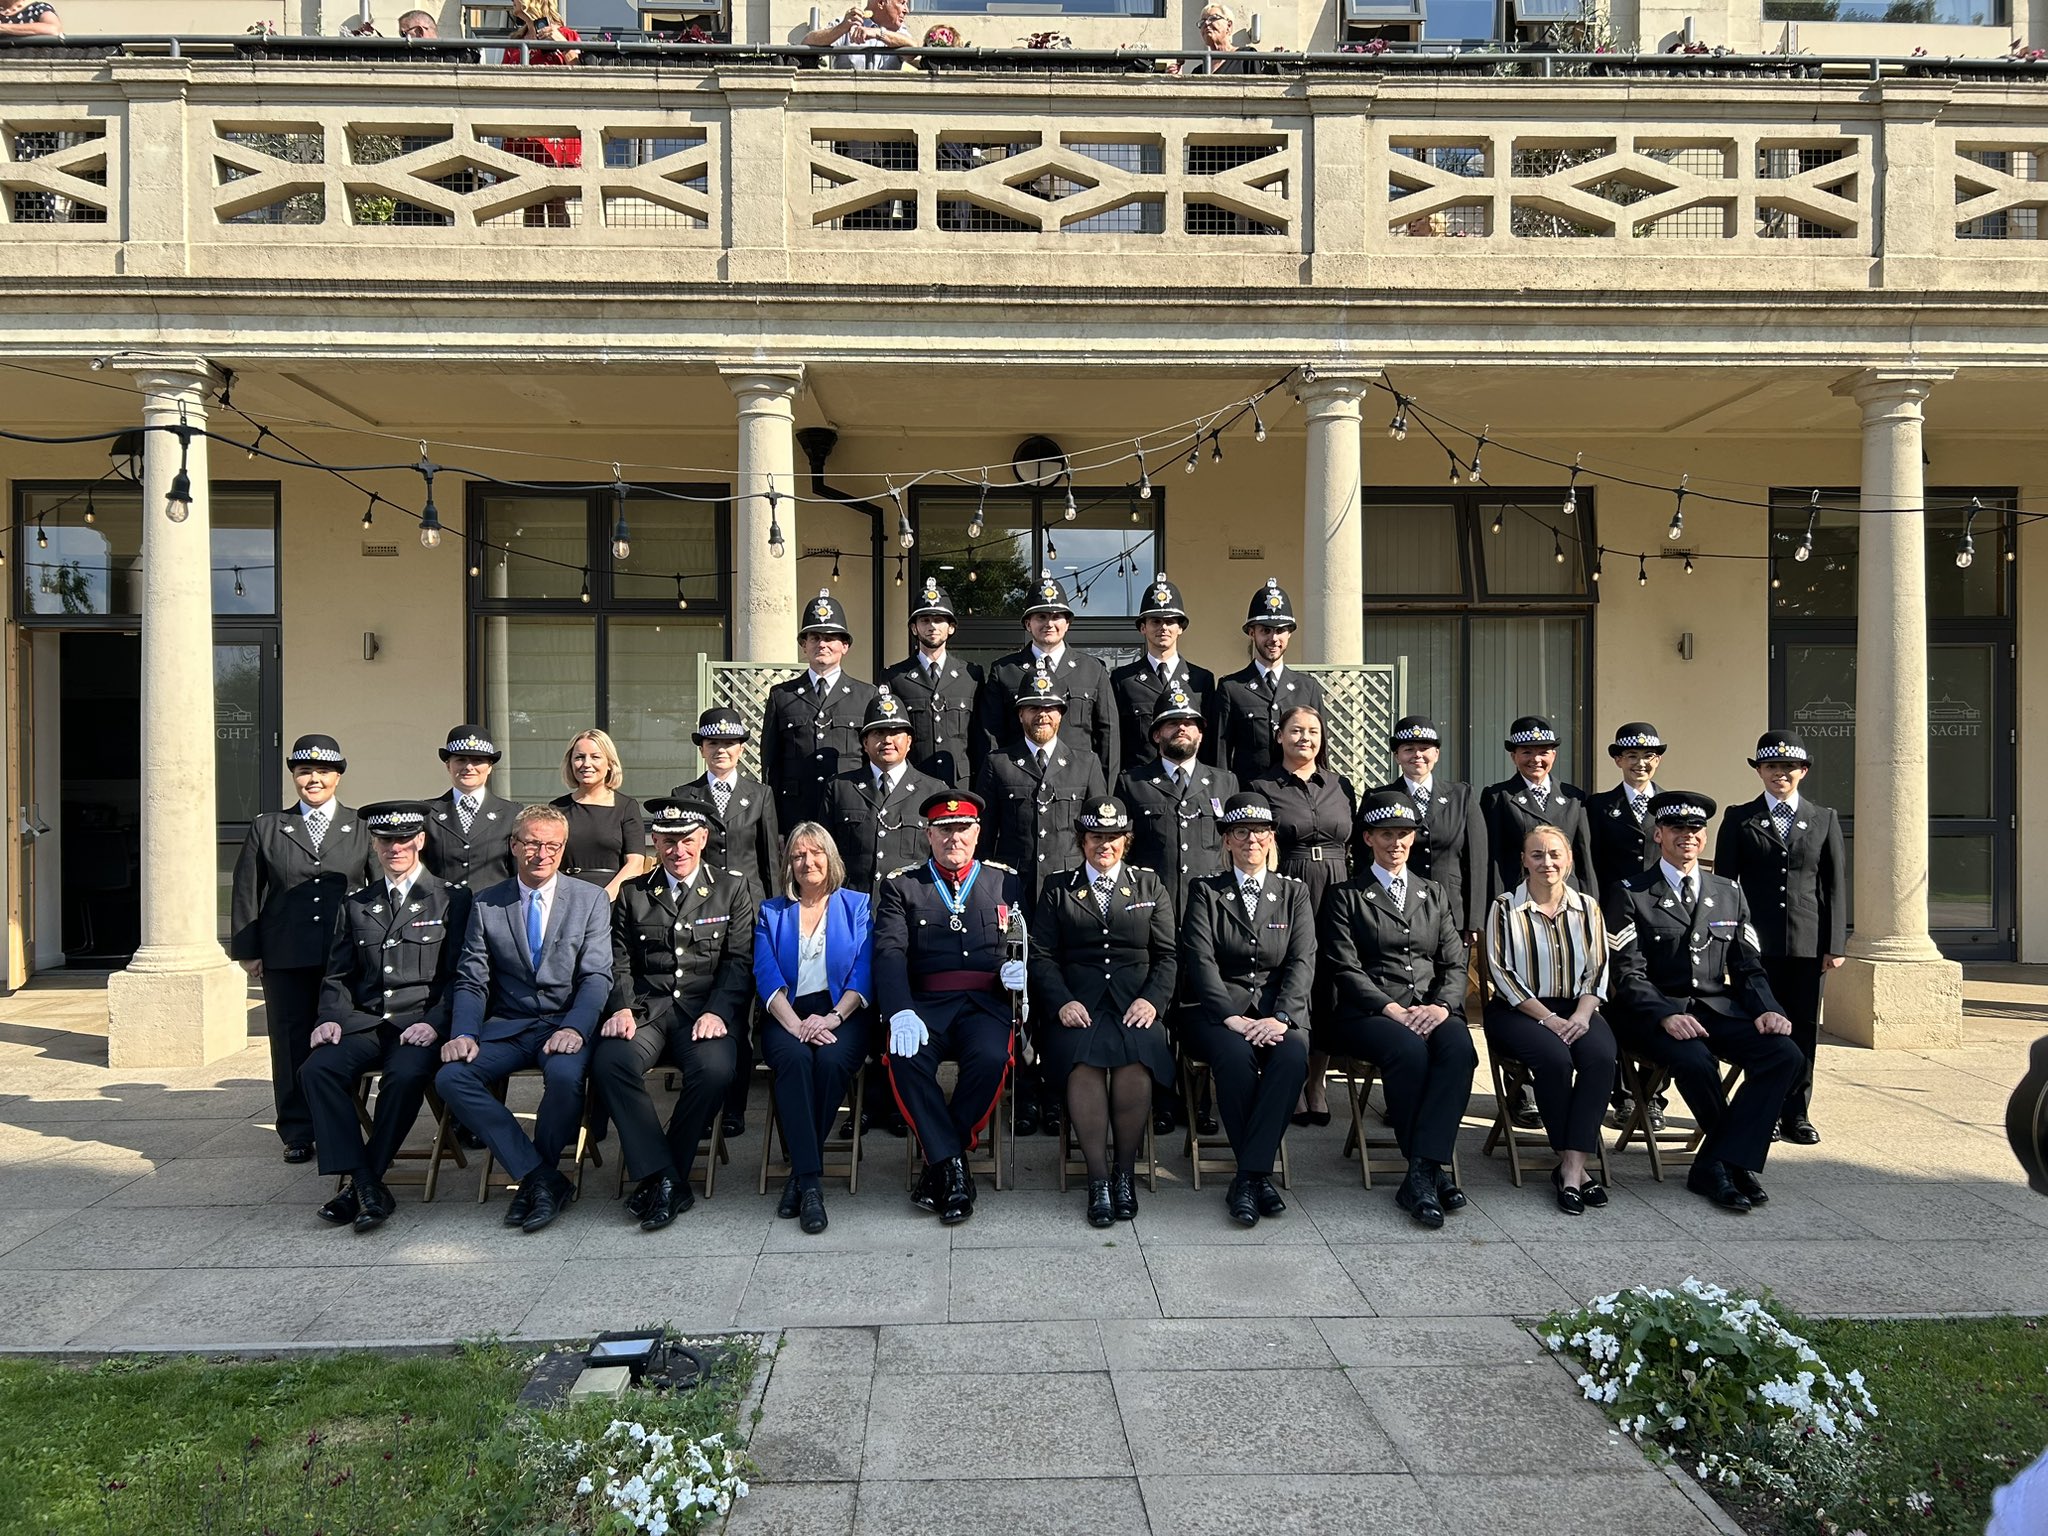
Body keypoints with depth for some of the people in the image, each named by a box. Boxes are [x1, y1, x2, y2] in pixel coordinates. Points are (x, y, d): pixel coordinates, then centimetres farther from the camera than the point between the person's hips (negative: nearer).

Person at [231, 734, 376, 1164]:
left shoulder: (362, 828, 8)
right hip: (286, 959, 1)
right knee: (292, 1045, 5)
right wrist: (247, 950, 3)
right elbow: (246, 892, 9)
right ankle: (297, 1133, 15)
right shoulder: (266, 828, 10)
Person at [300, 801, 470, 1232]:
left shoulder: (452, 900, 7)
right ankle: (366, 1185, -25)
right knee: (316, 1069, -25)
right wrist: (332, 1018, -2)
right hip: (364, 1022, 4)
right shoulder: (356, 904, 20)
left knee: (406, 1075, -34)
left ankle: (363, 1186, -17)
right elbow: (338, 976, 19)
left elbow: (459, 976, 1)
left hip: (422, 1023, -4)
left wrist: (435, 1023, -15)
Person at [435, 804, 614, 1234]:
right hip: (506, 1026, 3)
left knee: (564, 1075, -34)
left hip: (565, 1024, -3)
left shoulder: (591, 899, 5)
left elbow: (597, 976, -3)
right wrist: (463, 1034, -14)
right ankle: (543, 1178, -20)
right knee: (450, 1077, -24)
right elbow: (471, 981, 5)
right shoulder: (486, 904, 9)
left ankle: (532, 1180, -9)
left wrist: (574, 1028, -22)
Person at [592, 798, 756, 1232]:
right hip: (646, 1006, 2)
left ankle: (658, 1179, -15)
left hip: (706, 1008, -2)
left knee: (714, 1069, -33)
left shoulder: (733, 888, 11)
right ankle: (663, 1179, -23)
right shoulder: (633, 894, 17)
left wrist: (716, 1013, -12)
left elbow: (740, 961, 3)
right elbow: (619, 962, 12)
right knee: (610, 1061, -30)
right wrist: (621, 1008, -9)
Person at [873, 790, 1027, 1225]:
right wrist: (901, 1013, -18)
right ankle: (953, 1169, -19)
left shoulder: (1006, 882, 17)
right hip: (925, 1004, 0)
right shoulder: (900, 885, 13)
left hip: (986, 1004, 0)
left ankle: (939, 1164, -12)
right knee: (906, 1059, -32)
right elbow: (889, 954, -1)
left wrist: (1018, 968, -8)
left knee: (992, 1058, -32)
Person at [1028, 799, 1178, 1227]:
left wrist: (1152, 999, -6)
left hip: (1135, 1004, 0)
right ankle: (1098, 1180, -21)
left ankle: (1126, 1173, -13)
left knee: (1136, 1063, -32)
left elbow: (1167, 955, 12)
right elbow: (1042, 955, 8)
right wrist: (1062, 1001, -9)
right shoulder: (1057, 887, 16)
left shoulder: (1150, 886, 18)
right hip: (1078, 1004, 0)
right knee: (1083, 1063, -32)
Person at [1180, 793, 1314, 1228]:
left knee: (1293, 1056, -32)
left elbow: (1302, 961, 3)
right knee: (1235, 1056, -34)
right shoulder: (1205, 891, 10)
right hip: (1219, 1008, -1)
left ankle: (1248, 1176, -27)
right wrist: (1230, 1016, -18)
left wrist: (1280, 1017, -14)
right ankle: (1260, 1175, -20)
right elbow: (1200, 959, -3)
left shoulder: (1294, 893, 16)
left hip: (1279, 1009, 2)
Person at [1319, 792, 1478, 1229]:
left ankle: (1421, 1172, -33)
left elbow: (1455, 964, 14)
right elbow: (1346, 969, -2)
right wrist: (1394, 1011, -15)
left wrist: (1441, 1005, -7)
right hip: (1368, 1012, -3)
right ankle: (1433, 1170, -23)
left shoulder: (1434, 894, 23)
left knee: (1459, 1047, -31)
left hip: (1432, 1009, 3)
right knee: (1408, 1050, -36)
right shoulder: (1346, 897, 10)